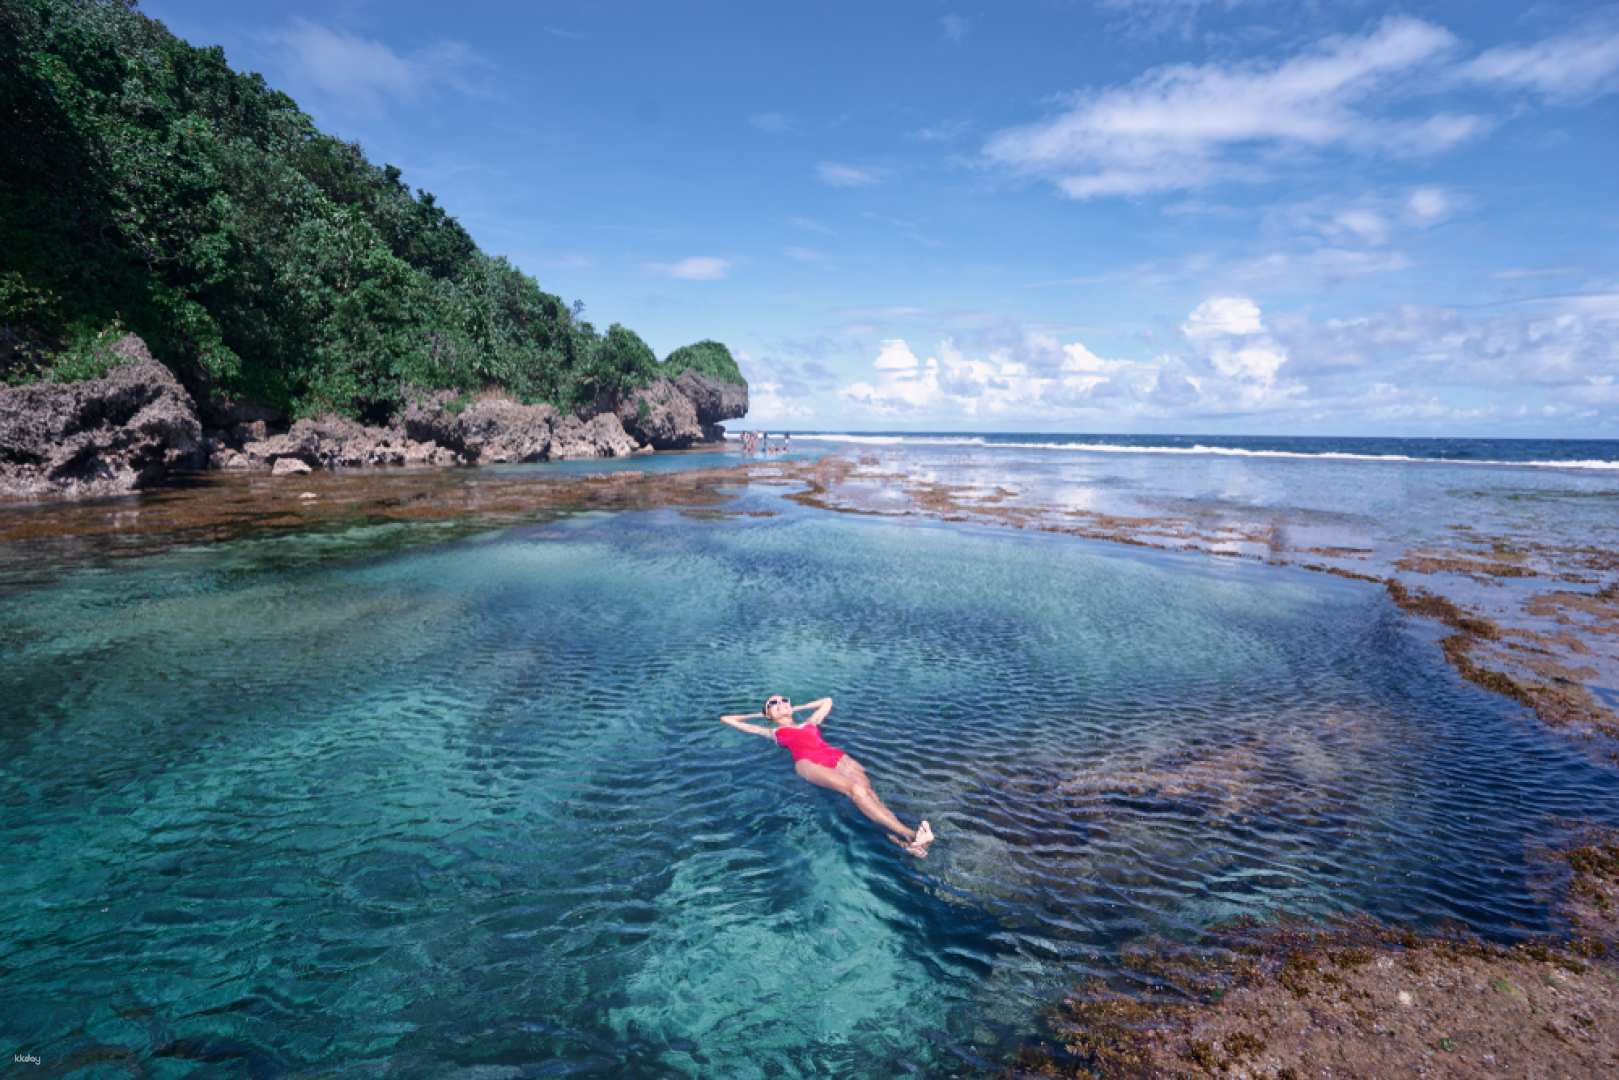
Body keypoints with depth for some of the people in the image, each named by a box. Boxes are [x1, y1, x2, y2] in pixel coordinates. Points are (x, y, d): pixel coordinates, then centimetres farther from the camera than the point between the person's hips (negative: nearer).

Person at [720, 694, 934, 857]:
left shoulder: (809, 722, 37)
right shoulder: (773, 732, 28)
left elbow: (827, 701, 56)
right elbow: (726, 719, 33)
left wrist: (798, 707, 51)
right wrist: (758, 715, 44)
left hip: (836, 755, 5)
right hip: (808, 762, -5)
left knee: (865, 786, -29)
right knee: (855, 789, -32)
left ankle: (897, 837, -52)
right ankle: (908, 833, -49)